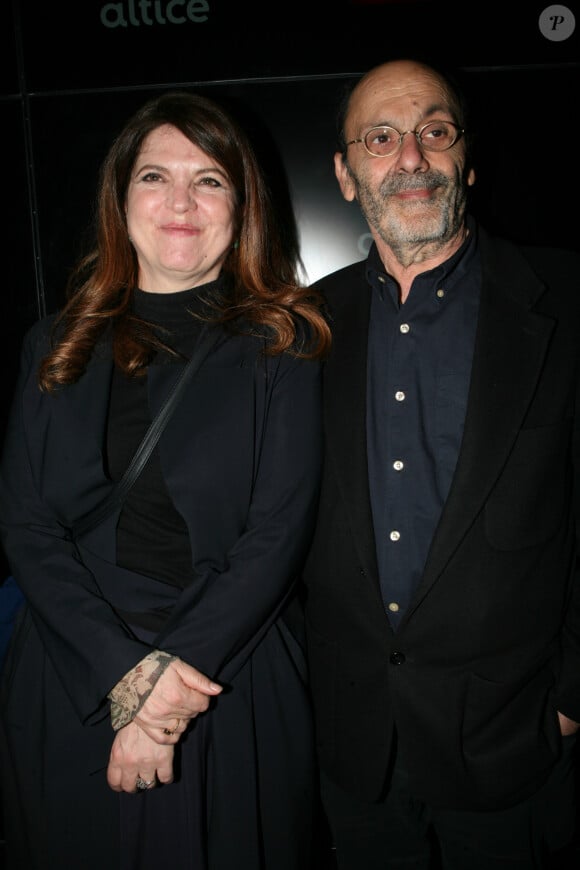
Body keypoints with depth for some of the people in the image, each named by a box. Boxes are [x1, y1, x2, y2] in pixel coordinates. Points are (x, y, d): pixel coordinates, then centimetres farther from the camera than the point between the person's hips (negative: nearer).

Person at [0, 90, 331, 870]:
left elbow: (278, 531, -10)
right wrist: (125, 670, -13)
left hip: (237, 692, -2)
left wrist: (174, 683, -15)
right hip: (70, 691, 3)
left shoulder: (281, 344, -3)